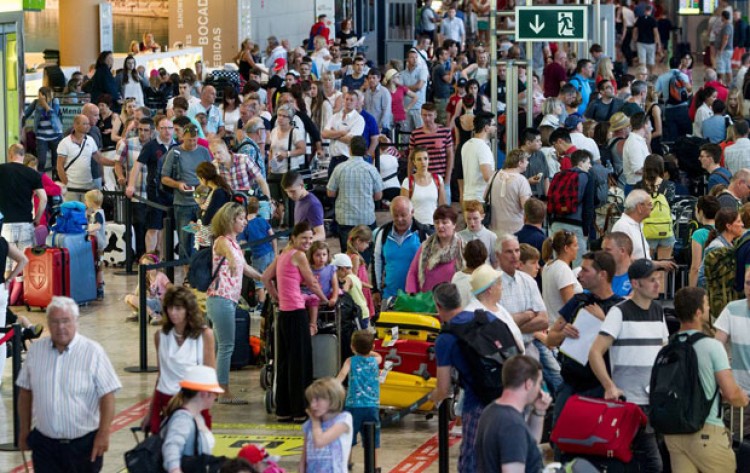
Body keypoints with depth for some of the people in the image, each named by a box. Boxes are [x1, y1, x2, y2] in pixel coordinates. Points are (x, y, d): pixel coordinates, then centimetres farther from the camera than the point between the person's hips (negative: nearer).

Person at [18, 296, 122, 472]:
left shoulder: (93, 352, -9)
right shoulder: (35, 351, 2)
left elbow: (107, 396, -10)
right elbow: (25, 392, 12)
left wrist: (104, 433, -15)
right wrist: (24, 431, 12)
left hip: (83, 444, -3)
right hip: (45, 444, 3)